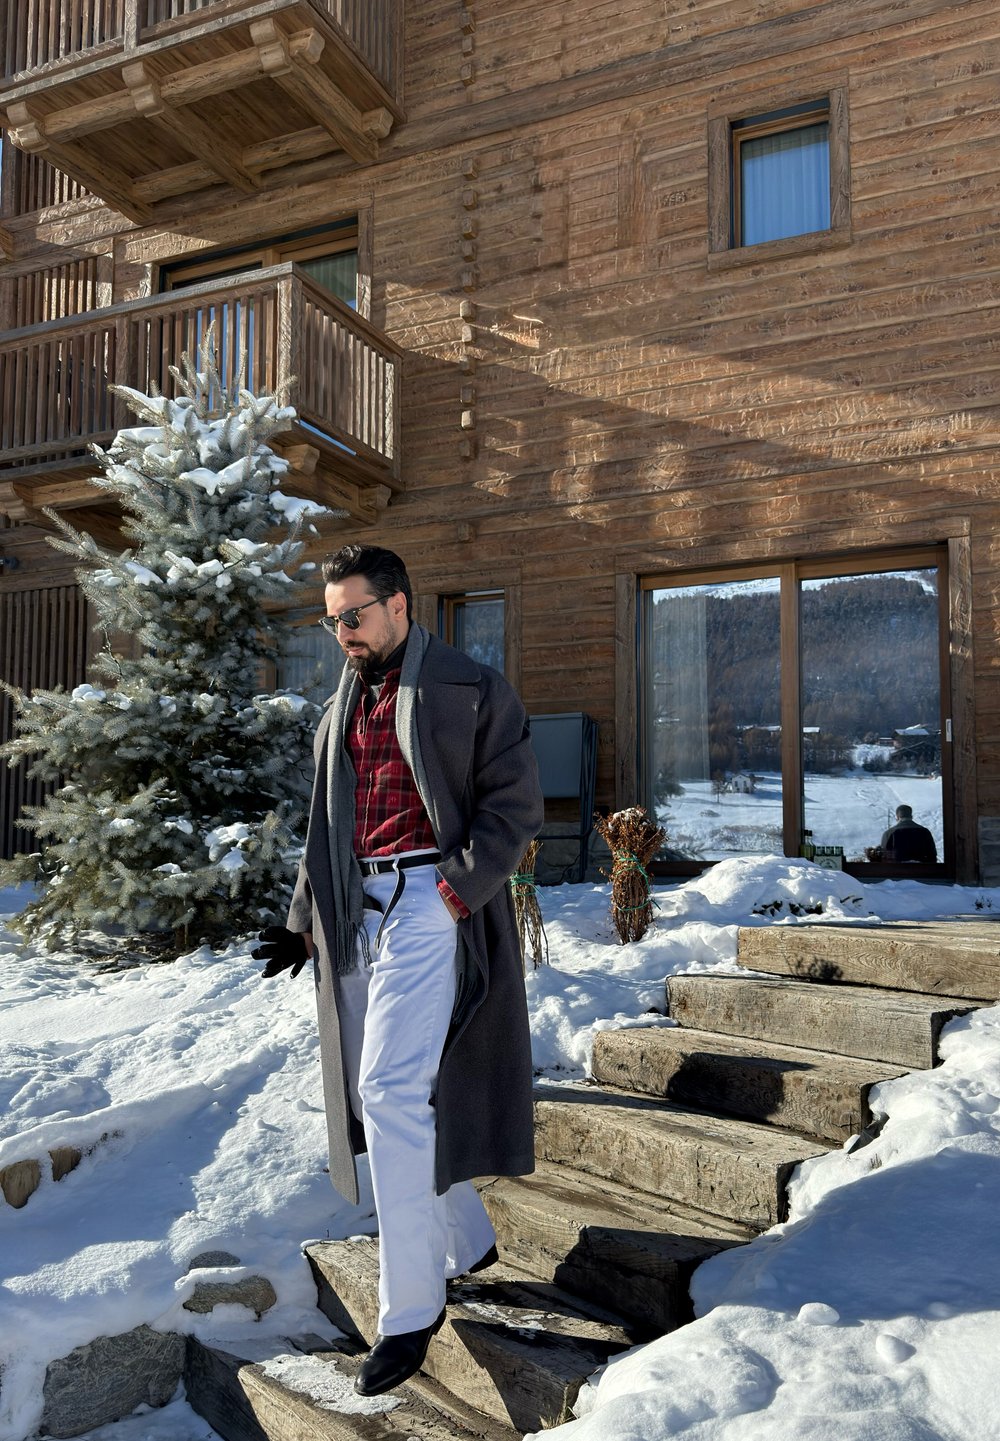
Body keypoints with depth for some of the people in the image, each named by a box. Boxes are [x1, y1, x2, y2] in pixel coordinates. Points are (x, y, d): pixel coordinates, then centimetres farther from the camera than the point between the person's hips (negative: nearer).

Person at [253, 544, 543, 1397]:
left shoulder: (470, 692, -3)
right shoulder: (341, 711, 18)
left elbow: (515, 807, -8)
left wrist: (454, 895, -17)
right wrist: (304, 923, 13)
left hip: (429, 901, -7)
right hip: (359, 908, 7)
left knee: (390, 1092, -12)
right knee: (385, 1091, 12)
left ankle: (411, 1307, 3)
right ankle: (468, 1242, 33)